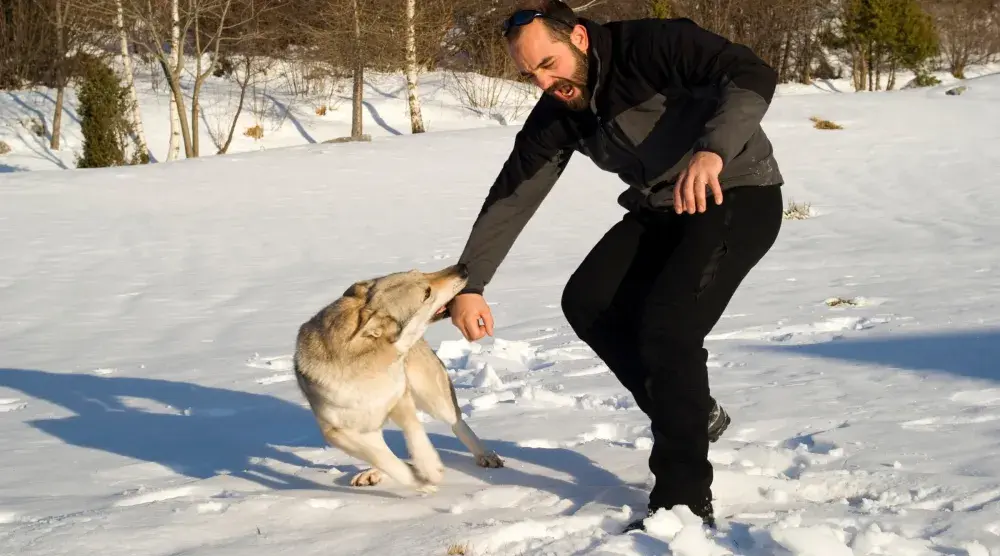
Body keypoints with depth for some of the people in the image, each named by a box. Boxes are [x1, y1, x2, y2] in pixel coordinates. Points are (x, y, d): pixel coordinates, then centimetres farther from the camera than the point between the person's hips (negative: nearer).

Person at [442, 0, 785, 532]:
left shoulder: (655, 45, -23)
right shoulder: (556, 114, -2)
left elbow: (752, 75, -35)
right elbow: (510, 198, 0)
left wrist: (711, 151, -52)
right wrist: (467, 284, -8)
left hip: (737, 196, -8)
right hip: (659, 209, 8)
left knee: (667, 323, -21)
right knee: (588, 303, -5)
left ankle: (685, 501, -13)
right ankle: (691, 413, 11)